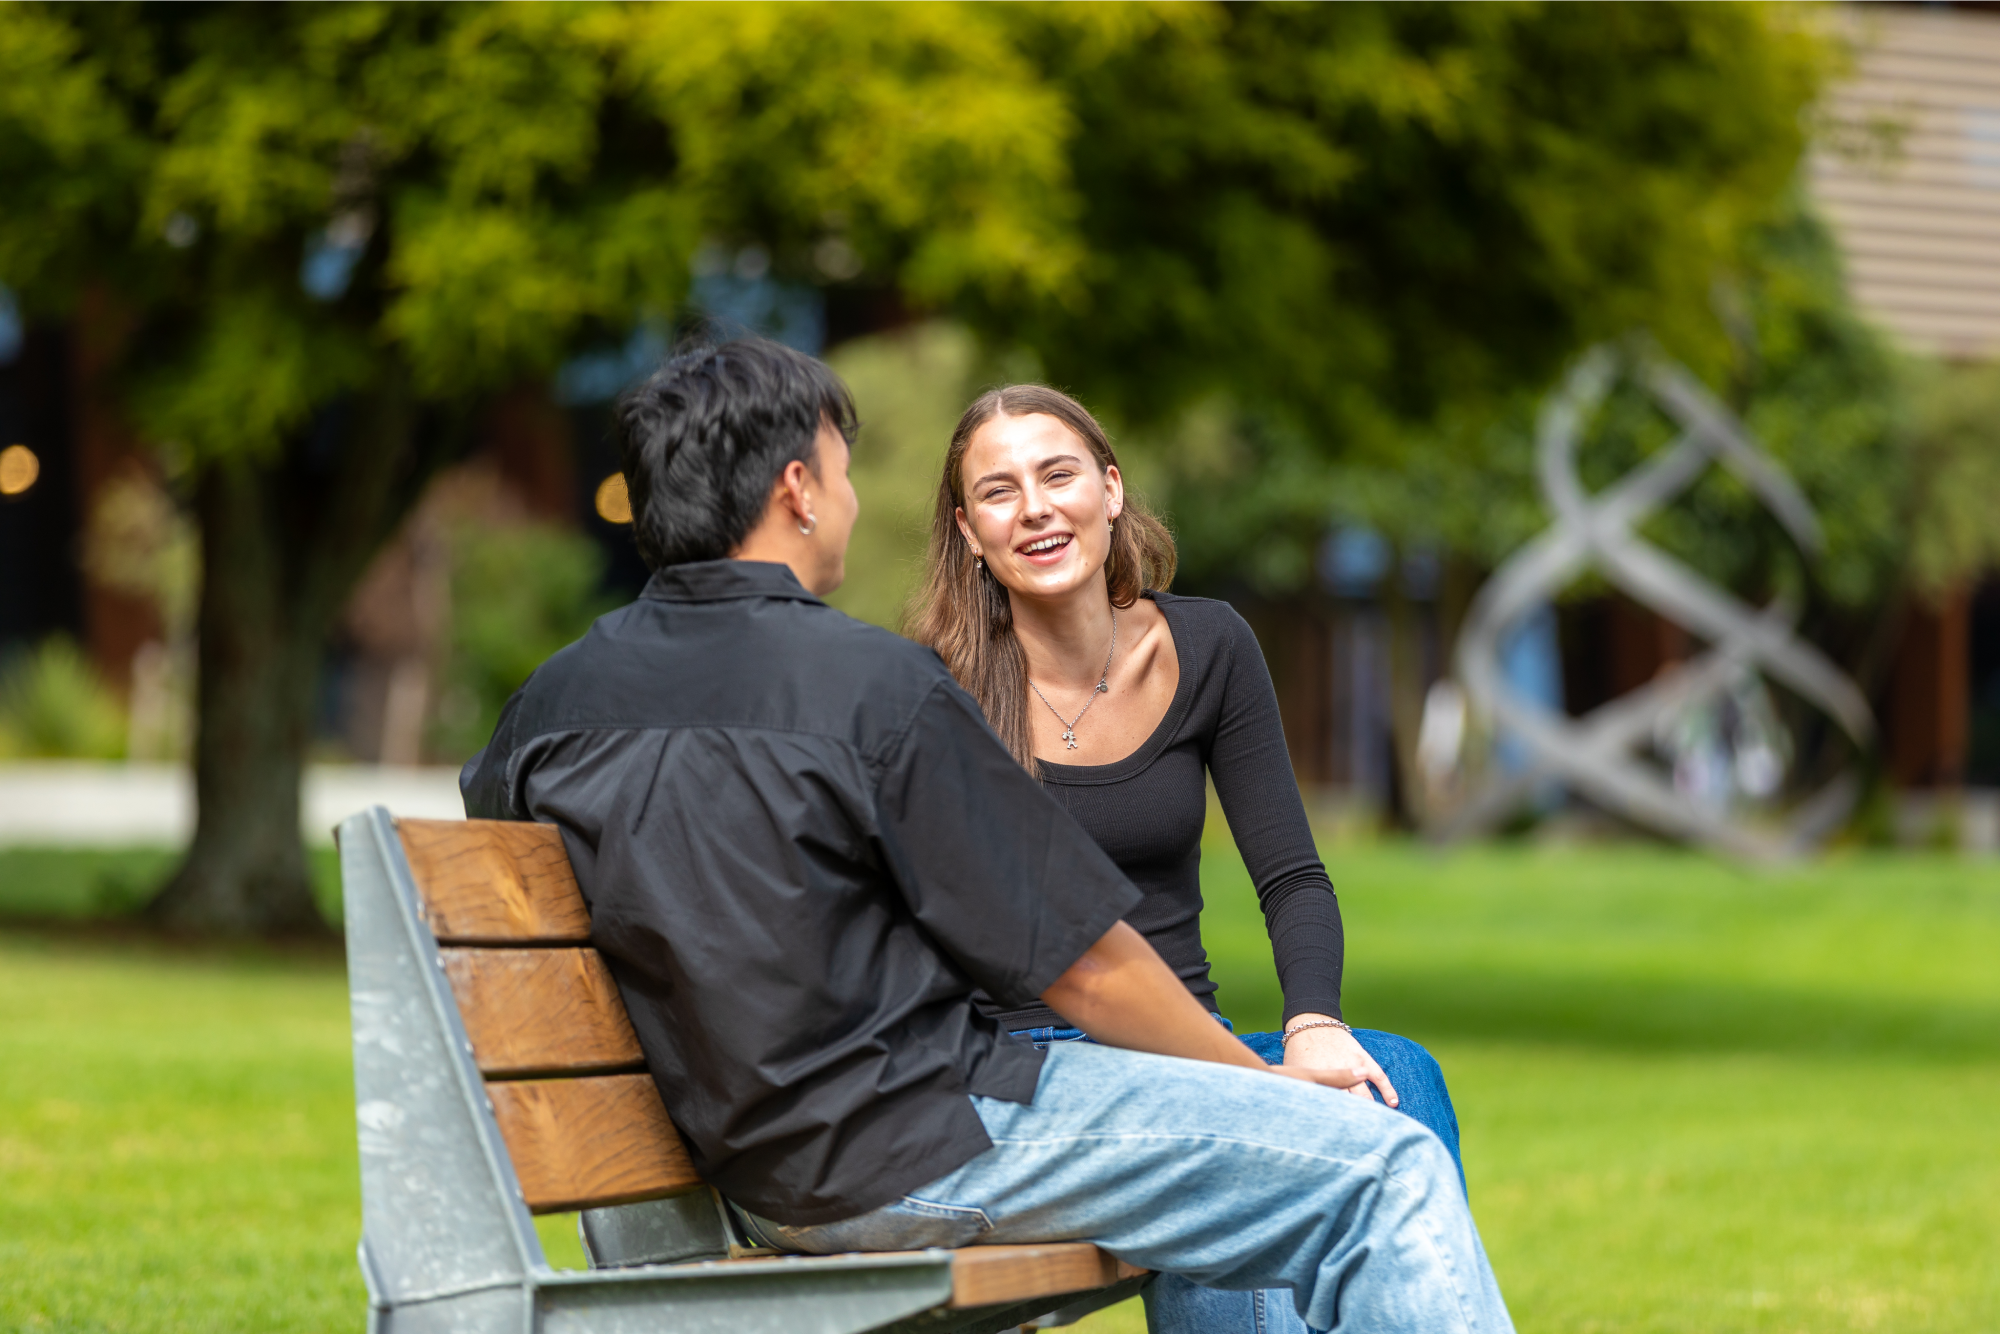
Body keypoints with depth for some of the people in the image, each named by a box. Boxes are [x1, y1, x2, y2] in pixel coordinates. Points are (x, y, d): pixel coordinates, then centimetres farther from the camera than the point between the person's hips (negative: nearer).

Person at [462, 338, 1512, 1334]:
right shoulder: (877, 685, -15)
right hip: (928, 1152, -9)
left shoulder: (554, 700, 4)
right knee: (1388, 1169, -4)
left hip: (751, 1179, 9)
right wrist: (1261, 1079, 6)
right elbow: (1087, 966, -11)